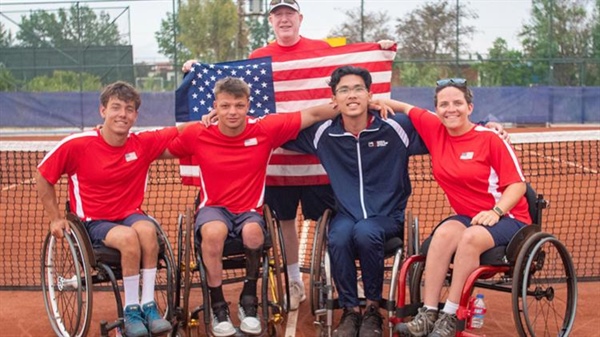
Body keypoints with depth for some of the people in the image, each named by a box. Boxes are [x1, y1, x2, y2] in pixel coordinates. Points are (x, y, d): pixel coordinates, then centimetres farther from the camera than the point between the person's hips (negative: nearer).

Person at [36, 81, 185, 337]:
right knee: (128, 237, -34)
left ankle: (148, 306, -23)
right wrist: (55, 219, 2)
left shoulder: (144, 143, -4)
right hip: (94, 223, -3)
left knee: (147, 229, -33)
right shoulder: (76, 145, -10)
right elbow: (43, 177, 3)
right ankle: (131, 310, -18)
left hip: (130, 215, 3)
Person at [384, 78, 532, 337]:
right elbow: (405, 108, 18)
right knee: (445, 231, -30)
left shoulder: (490, 139, -10)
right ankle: (427, 315, -30)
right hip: (467, 216, 4)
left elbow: (517, 184, -10)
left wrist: (495, 211, -25)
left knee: (471, 237, -35)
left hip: (507, 217, -4)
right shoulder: (434, 130, 3)